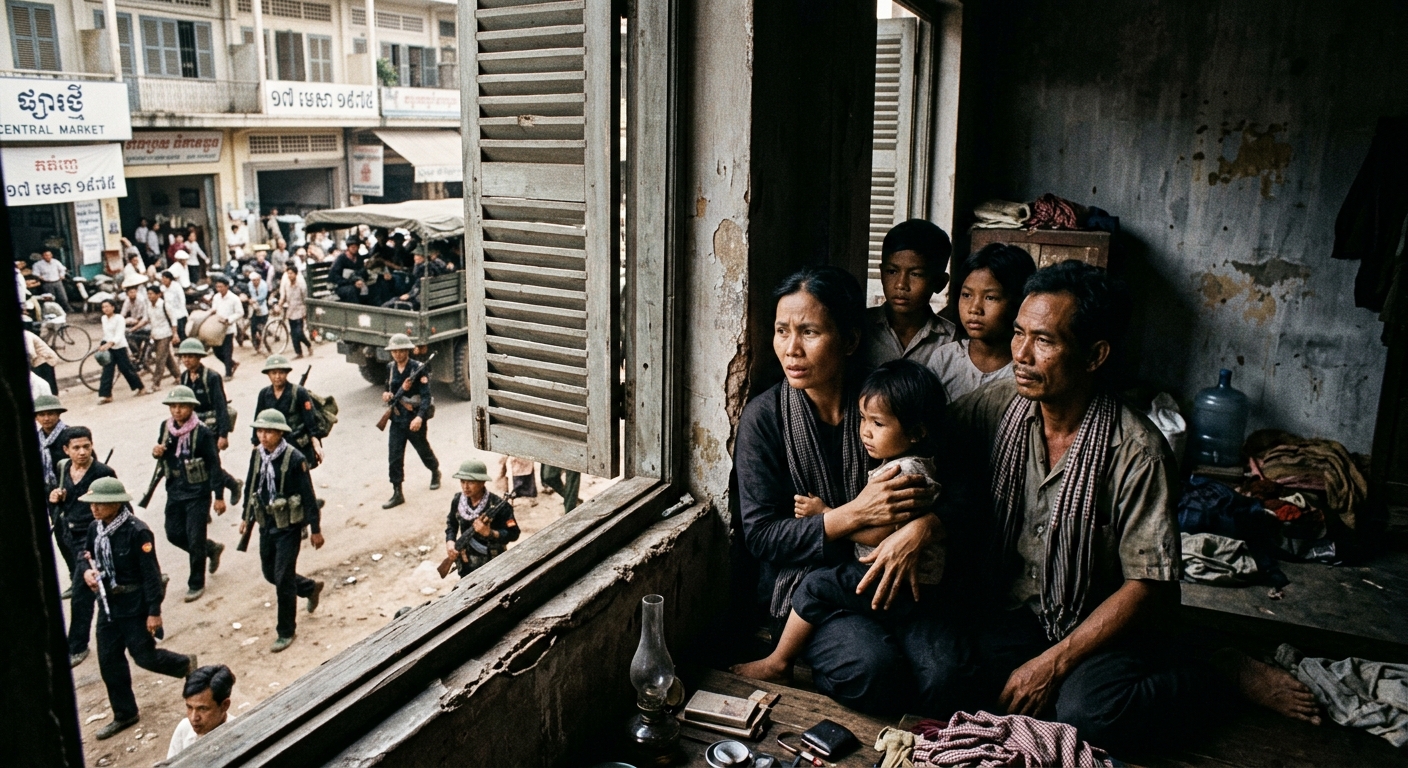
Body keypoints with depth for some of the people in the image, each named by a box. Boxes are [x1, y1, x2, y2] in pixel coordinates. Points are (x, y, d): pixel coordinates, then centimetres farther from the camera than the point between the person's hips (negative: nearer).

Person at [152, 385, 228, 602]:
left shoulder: (202, 433, -16)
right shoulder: (165, 428, 1)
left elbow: (214, 465, -13)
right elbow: (163, 455, 15)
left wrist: (219, 496, -13)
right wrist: (157, 453, -10)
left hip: (198, 493, -6)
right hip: (175, 492, 6)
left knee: (195, 540, 0)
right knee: (174, 534, 13)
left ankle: (196, 584, 15)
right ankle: (212, 548, 37)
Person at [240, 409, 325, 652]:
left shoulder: (294, 459, -19)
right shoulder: (257, 455, -2)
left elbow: (308, 496, -14)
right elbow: (250, 487, 12)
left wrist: (315, 529, -11)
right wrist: (247, 516, 17)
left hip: (288, 526, -6)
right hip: (266, 524, 6)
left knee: (283, 579, -2)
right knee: (270, 573, 16)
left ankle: (286, 631, 14)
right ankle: (311, 588, 43)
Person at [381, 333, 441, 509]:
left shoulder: (419, 368, -14)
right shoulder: (390, 368, 3)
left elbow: (426, 396, -20)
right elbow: (389, 389, 15)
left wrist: (420, 417, -32)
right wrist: (387, 395, -10)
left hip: (415, 420, -4)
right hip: (397, 420, 4)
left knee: (423, 450, 16)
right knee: (394, 457, -1)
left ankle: (435, 473, 45)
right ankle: (397, 493, 5)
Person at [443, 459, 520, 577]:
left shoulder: (498, 506, -25)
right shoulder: (458, 501, -9)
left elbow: (513, 534, -21)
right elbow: (451, 523, 9)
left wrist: (489, 533, -34)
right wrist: (450, 541, -9)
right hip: (466, 563, 5)